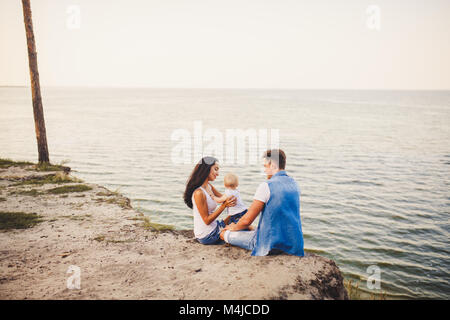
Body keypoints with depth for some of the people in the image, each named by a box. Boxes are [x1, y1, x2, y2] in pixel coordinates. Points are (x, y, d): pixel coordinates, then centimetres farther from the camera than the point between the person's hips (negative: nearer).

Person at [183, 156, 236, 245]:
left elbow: (223, 198, 7)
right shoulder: (199, 193, -26)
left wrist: (231, 200, -16)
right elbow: (207, 220, -22)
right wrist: (224, 205, -27)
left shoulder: (209, 186, 2)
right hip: (207, 236, -8)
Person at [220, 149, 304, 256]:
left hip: (271, 244, -8)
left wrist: (234, 227, 7)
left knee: (224, 234, 3)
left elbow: (247, 220, -14)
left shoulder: (266, 186, -17)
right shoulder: (294, 184, 6)